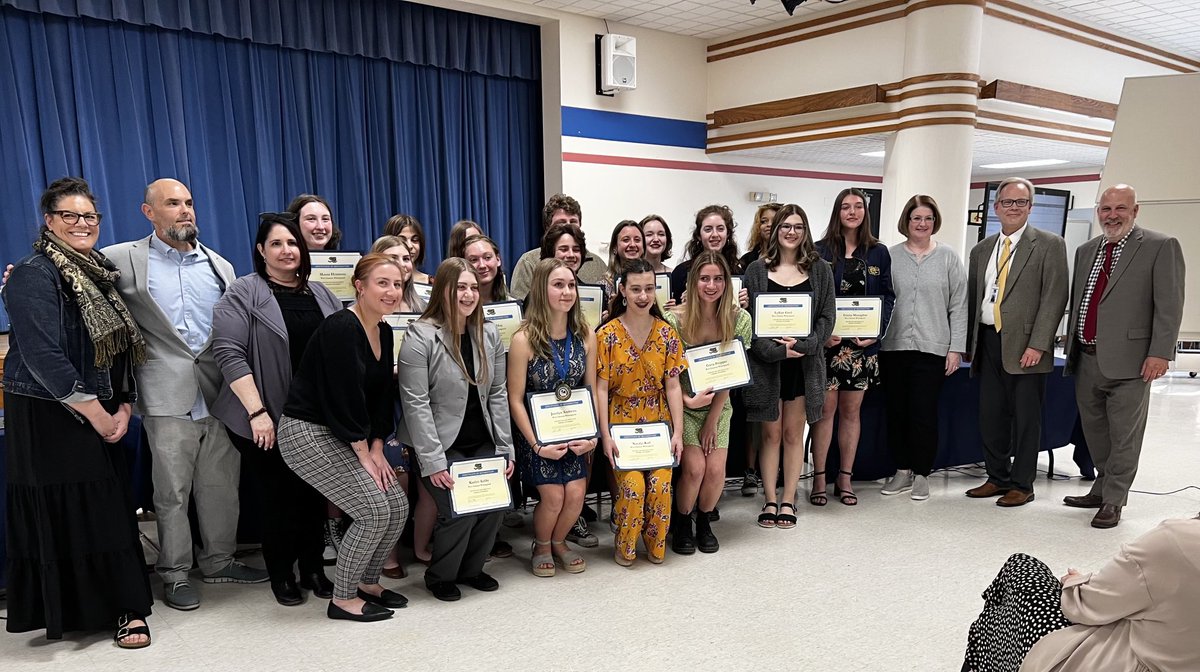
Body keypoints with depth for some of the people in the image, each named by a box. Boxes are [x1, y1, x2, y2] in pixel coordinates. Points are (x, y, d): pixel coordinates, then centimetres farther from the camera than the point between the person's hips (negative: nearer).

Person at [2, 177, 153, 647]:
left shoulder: (101, 274, 12)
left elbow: (123, 349, 12)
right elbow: (44, 356, -18)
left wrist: (123, 407, 1)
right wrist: (96, 414, -15)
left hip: (104, 417, 7)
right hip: (49, 419, -6)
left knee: (112, 510, 7)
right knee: (67, 513, -1)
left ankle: (124, 607, 16)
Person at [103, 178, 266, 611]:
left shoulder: (220, 266, 13)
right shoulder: (124, 260, 2)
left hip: (220, 393, 4)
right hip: (169, 397, -3)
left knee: (222, 486, 12)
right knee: (172, 493, 5)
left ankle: (219, 561, 28)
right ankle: (175, 574, 20)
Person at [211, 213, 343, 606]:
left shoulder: (321, 294, 11)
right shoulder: (244, 294, -5)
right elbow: (228, 353, -14)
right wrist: (257, 412, -19)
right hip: (266, 420, -4)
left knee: (314, 493, 9)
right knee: (276, 496, 5)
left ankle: (313, 569, 24)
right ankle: (281, 575, 22)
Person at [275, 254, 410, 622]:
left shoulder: (384, 332, 7)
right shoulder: (341, 328, -20)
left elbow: (383, 395, 9)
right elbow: (345, 396, -22)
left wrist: (376, 448, 1)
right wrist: (364, 454, -16)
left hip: (341, 436, 9)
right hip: (306, 432, -9)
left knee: (398, 506, 3)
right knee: (374, 511, -13)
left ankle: (367, 582, 24)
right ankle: (343, 599, 6)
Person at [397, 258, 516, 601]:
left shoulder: (489, 334, 4)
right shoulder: (420, 337, -14)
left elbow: (498, 394, 7)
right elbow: (416, 403, -15)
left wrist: (505, 448, 2)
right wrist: (433, 461, -18)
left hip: (484, 443, 5)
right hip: (443, 445, -5)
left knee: (494, 505, -7)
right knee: (459, 511, -14)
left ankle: (471, 569, 21)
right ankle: (440, 577, 15)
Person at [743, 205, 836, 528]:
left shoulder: (819, 269, 6)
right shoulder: (757, 269, 3)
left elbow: (827, 316, 3)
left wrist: (803, 344, -13)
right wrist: (776, 349, -14)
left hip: (804, 362, 1)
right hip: (766, 362, -1)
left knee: (793, 434, 8)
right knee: (771, 434, 6)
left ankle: (788, 501, 17)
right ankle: (770, 500, 15)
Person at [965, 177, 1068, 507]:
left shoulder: (1049, 245, -1)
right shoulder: (981, 250, 15)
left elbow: (1054, 297, -8)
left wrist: (1038, 344, -16)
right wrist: (969, 342, 9)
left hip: (1025, 346, -5)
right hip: (988, 343, 5)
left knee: (1025, 418, 3)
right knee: (990, 415, 10)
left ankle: (1021, 485, 14)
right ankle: (997, 478, 24)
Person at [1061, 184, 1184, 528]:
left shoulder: (1161, 247, -4)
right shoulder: (1086, 251, 14)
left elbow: (1169, 305, -9)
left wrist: (1160, 353, -15)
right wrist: (1072, 345, 17)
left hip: (1128, 361, -6)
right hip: (1086, 358, 6)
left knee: (1124, 434, 2)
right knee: (1094, 430, 16)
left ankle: (1113, 501, 12)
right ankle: (1102, 488, 32)